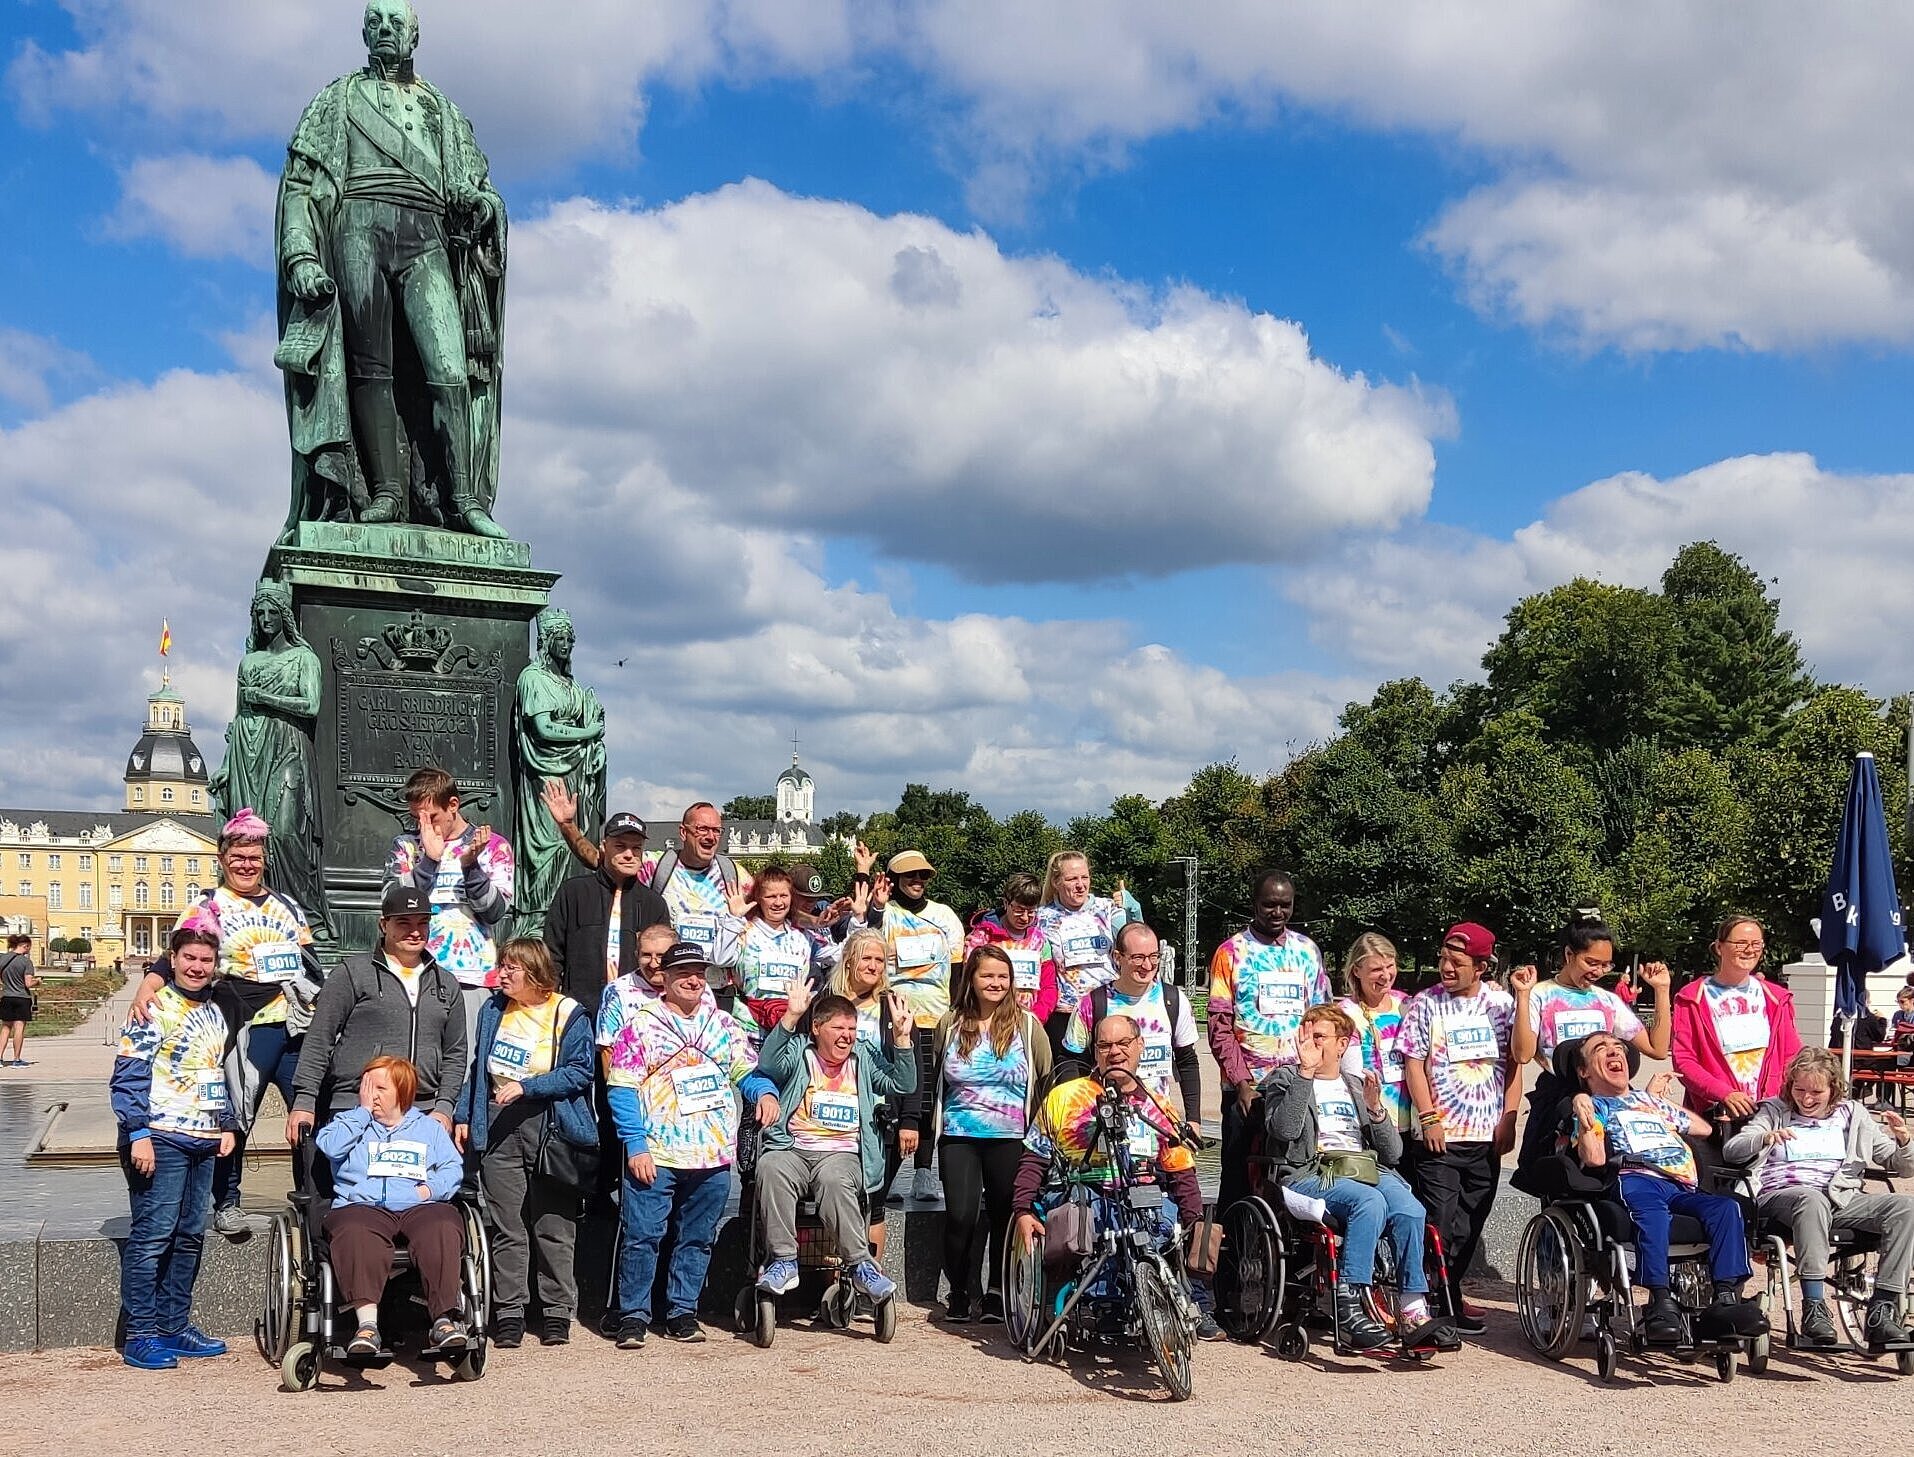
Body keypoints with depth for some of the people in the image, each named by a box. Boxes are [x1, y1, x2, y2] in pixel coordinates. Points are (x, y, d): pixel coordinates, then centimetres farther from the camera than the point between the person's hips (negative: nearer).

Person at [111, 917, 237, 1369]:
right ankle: (141, 1335, -1)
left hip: (204, 1142, 8)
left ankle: (174, 1325, 20)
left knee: (190, 1236, 11)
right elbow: (128, 1076, -12)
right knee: (153, 1235, -7)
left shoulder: (214, 1013, 16)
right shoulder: (154, 1007, -7)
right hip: (160, 1138, -8)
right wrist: (139, 1134, -18)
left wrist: (226, 1125, 16)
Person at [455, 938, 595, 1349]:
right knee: (506, 1226, 4)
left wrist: (526, 1087, -17)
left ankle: (557, 1312, 13)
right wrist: (464, 1115, 11)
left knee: (553, 1226, 3)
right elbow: (478, 1066, 17)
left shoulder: (568, 1014, -5)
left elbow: (580, 1071, -11)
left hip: (549, 1128, -4)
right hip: (499, 1128, 4)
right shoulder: (493, 1009, 10)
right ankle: (508, 1314, 11)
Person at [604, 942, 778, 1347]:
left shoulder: (724, 1025, 13)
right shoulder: (641, 1025, 0)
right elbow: (622, 1090, -4)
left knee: (697, 1238, 10)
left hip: (713, 1156, 4)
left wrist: (764, 1092, -9)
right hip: (655, 1156, -4)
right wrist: (635, 1145, -12)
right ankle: (633, 1315, 7)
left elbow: (746, 1071, 15)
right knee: (642, 1235, -4)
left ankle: (682, 1312, 21)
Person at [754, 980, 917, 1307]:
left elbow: (904, 1086, 8)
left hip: (843, 1154, 0)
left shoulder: (865, 1058, 20)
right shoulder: (798, 1053, 13)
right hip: (794, 1149, 0)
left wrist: (901, 1038, -4)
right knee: (770, 1167, -34)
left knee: (833, 1178, -36)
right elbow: (768, 1065, -9)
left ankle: (860, 1266, -31)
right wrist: (790, 1017, -20)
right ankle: (783, 1261, -28)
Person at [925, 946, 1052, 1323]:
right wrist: (919, 1123, 17)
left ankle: (996, 1293, 22)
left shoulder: (1027, 1025, 1)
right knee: (961, 1215, -12)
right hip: (959, 1136, 1)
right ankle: (961, 1293, 7)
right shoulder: (951, 1025, 6)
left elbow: (1049, 1078, 5)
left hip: (1011, 1138, 0)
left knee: (1005, 1215, 4)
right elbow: (934, 1079, 19)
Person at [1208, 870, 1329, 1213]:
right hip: (1247, 1089, -3)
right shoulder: (1232, 953, 1)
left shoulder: (1307, 950, 11)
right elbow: (1220, 1025, -4)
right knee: (1239, 1179, 2)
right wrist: (1241, 1081, -11)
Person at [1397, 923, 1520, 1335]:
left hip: (1487, 1135, 3)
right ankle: (1444, 1304, 6)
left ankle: (1450, 1295, 24)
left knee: (1472, 1224, 10)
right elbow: (1413, 1064, -2)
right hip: (1440, 1134, -3)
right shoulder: (1426, 1004, -1)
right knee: (1442, 1223, -5)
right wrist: (1429, 1118, -10)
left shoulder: (1501, 1004, 5)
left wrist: (1508, 1119, 0)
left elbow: (1514, 1062, 7)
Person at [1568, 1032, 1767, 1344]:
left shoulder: (1650, 1099, 39)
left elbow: (1704, 1128, 47)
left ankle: (1726, 1298, -38)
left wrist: (1660, 1098, 47)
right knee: (1652, 1210, -41)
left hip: (1682, 1187, 5)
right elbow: (1594, 1158, 2)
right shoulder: (1592, 1105, 21)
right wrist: (1583, 1114, -9)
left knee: (1726, 1207, -28)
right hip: (1634, 1180, -5)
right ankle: (1661, 1303, -47)